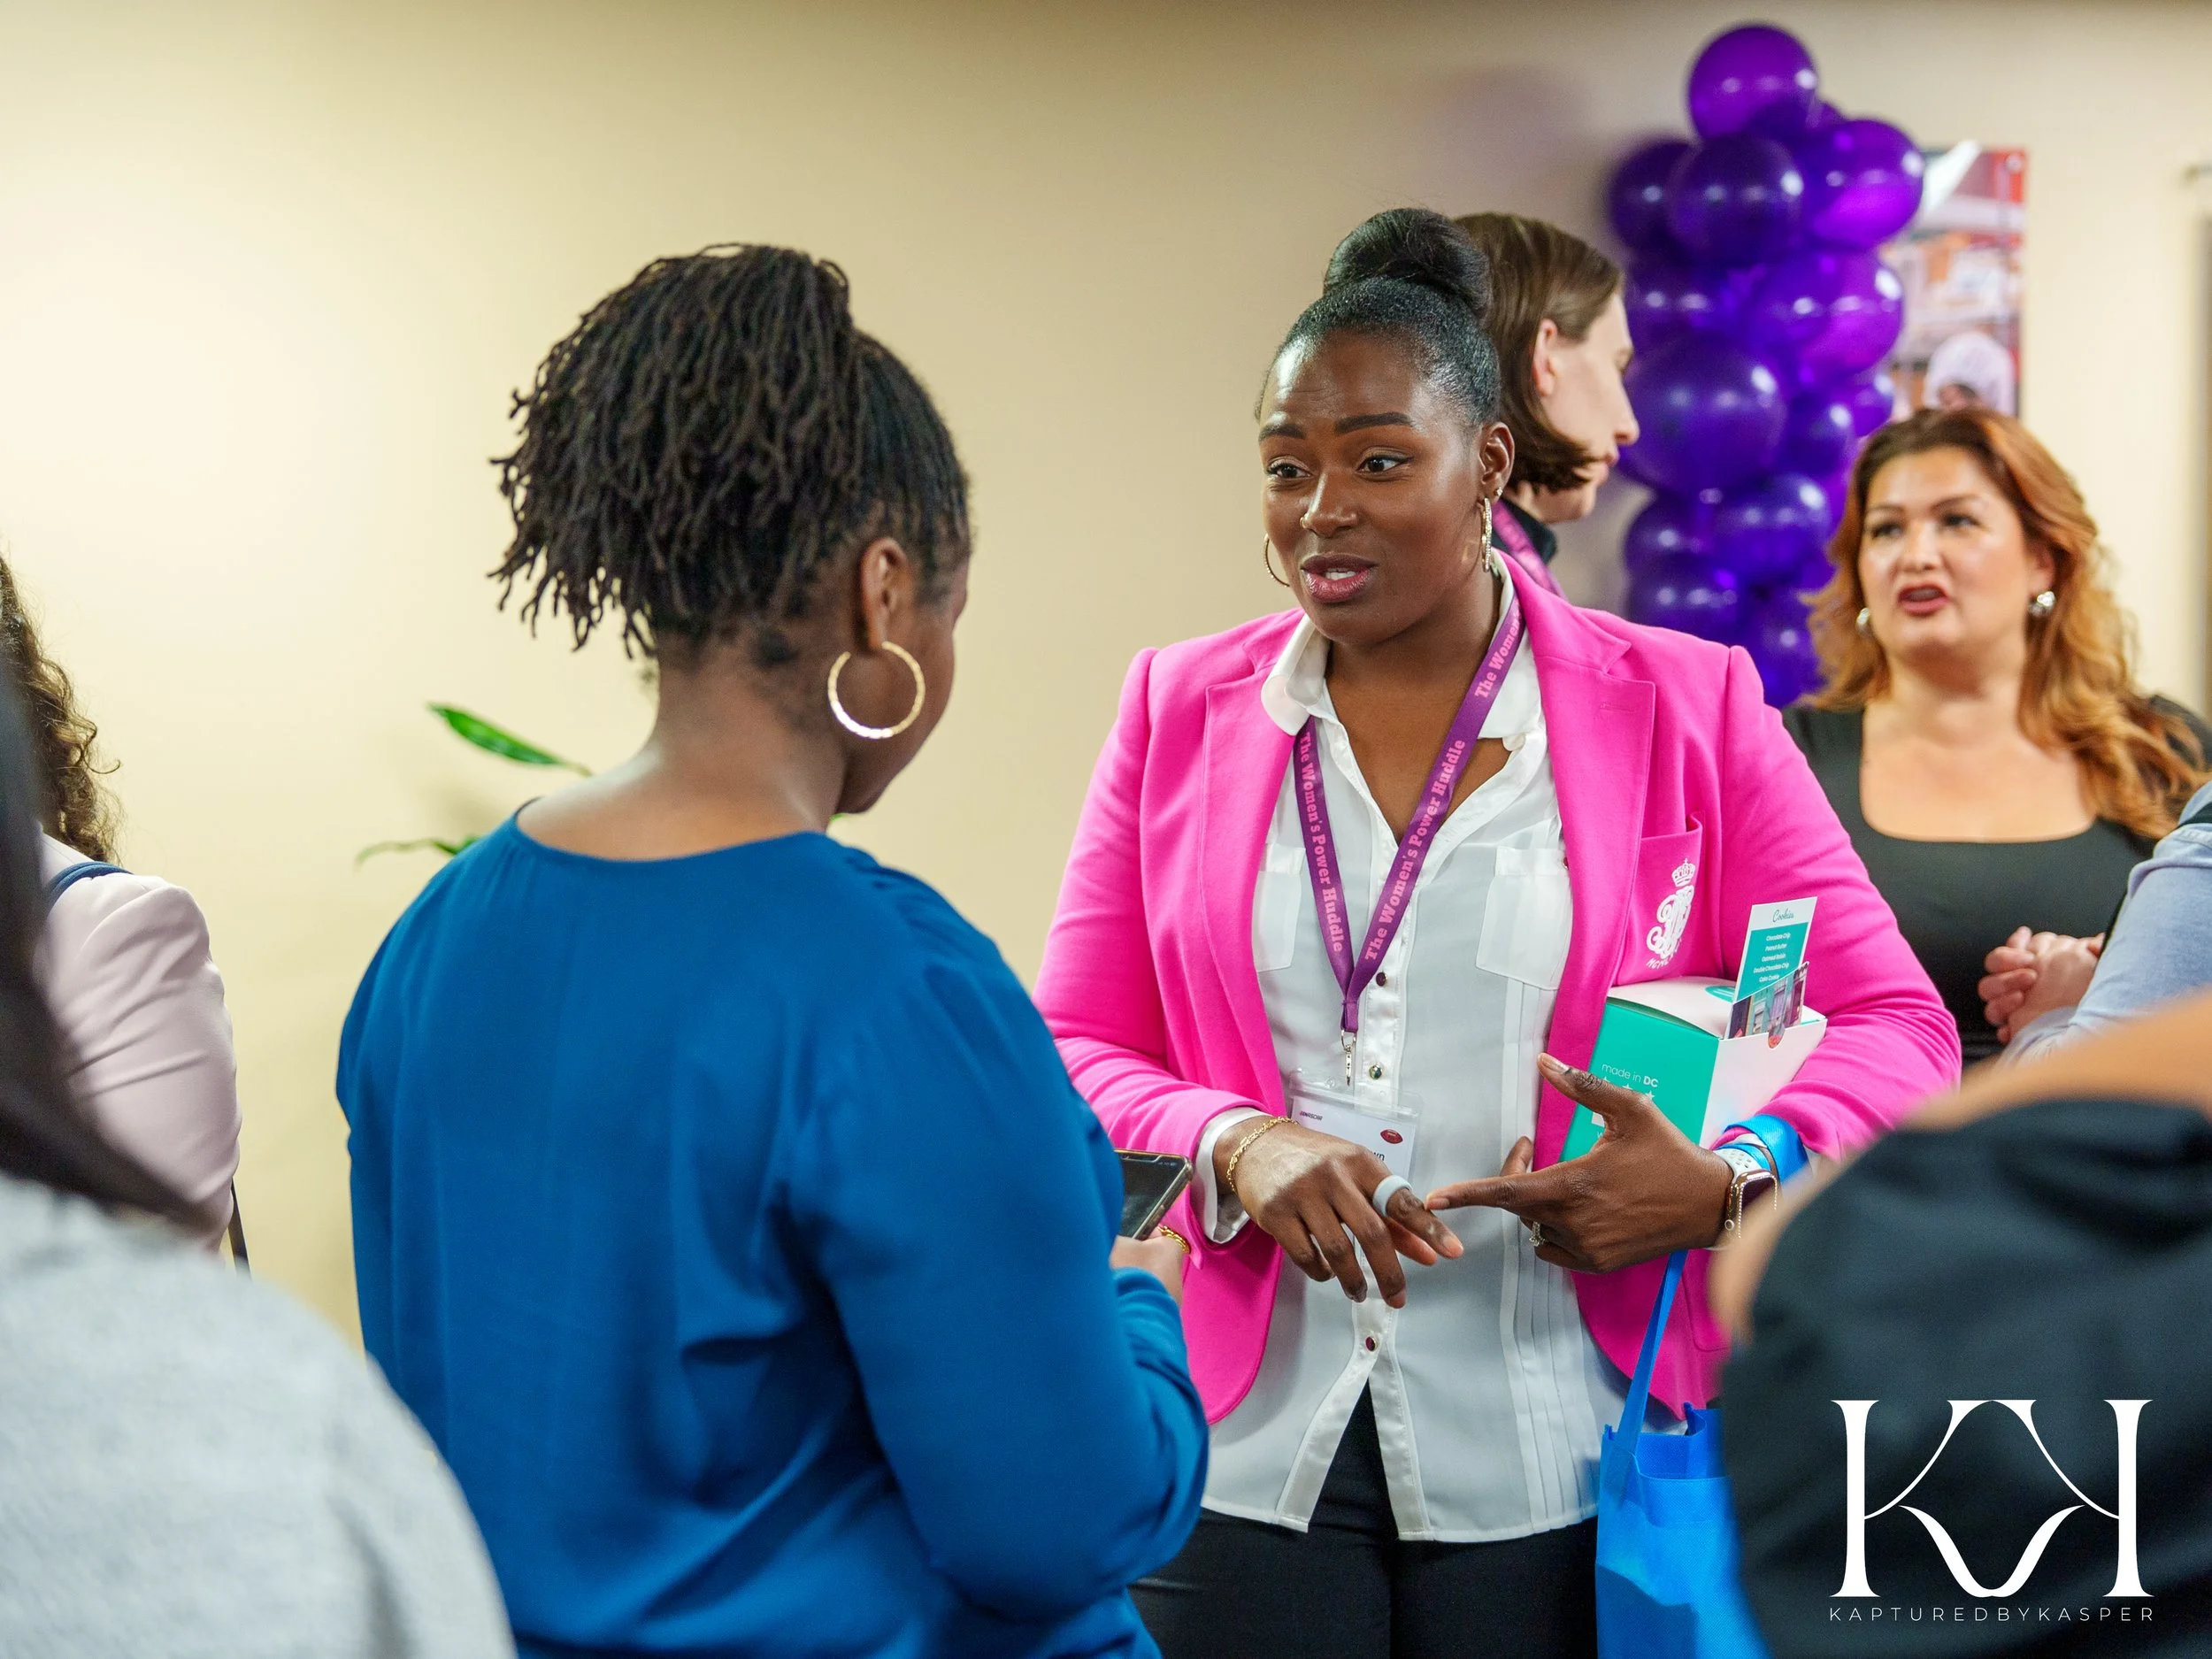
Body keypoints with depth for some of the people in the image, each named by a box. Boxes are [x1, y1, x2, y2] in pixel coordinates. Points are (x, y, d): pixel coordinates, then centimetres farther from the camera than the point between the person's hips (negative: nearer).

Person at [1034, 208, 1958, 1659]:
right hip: (1243, 1447, 1)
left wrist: (1733, 1181, -15)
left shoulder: (1685, 710, 2)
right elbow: (1074, 1051, 7)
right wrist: (1233, 1146, -13)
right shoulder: (1180, 711, 7)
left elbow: (1896, 1026, 3)